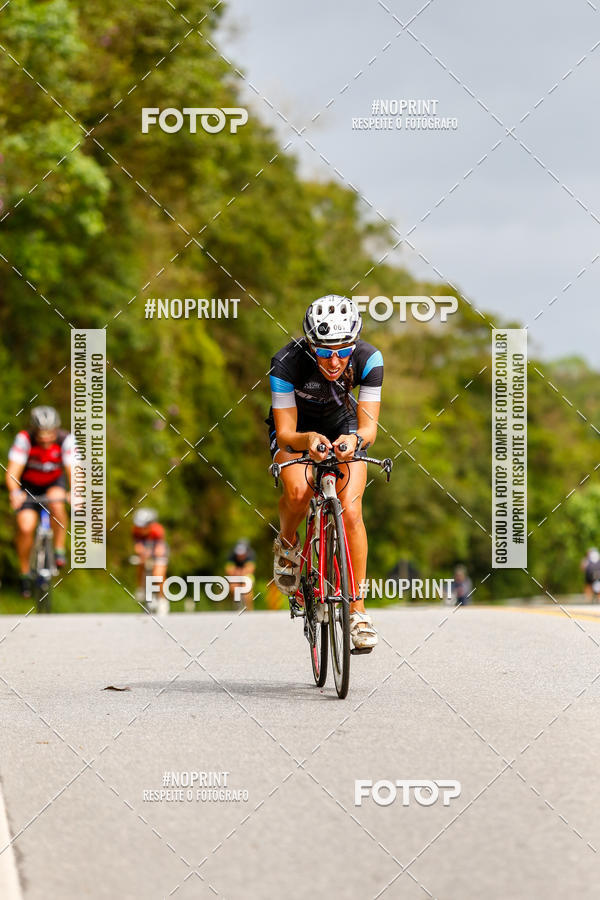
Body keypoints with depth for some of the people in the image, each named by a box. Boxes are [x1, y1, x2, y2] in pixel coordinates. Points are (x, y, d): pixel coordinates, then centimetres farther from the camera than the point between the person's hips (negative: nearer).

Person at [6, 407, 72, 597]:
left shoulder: (65, 440, -28)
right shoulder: (24, 439, -30)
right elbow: (12, 472, -34)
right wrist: (14, 492, -55)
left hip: (54, 482, 0)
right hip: (28, 485, 0)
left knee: (56, 504, -33)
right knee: (25, 527, -16)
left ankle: (60, 550, -14)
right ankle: (25, 573, 6)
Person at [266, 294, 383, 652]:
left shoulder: (368, 359, -30)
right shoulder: (288, 362, -34)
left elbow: (370, 426, -29)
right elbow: (285, 433, -31)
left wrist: (356, 438, -52)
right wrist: (307, 439, -54)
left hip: (343, 426, 1)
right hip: (296, 428, -1)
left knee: (351, 512, -18)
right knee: (298, 491, -31)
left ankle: (358, 612, -9)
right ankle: (287, 543, 3)